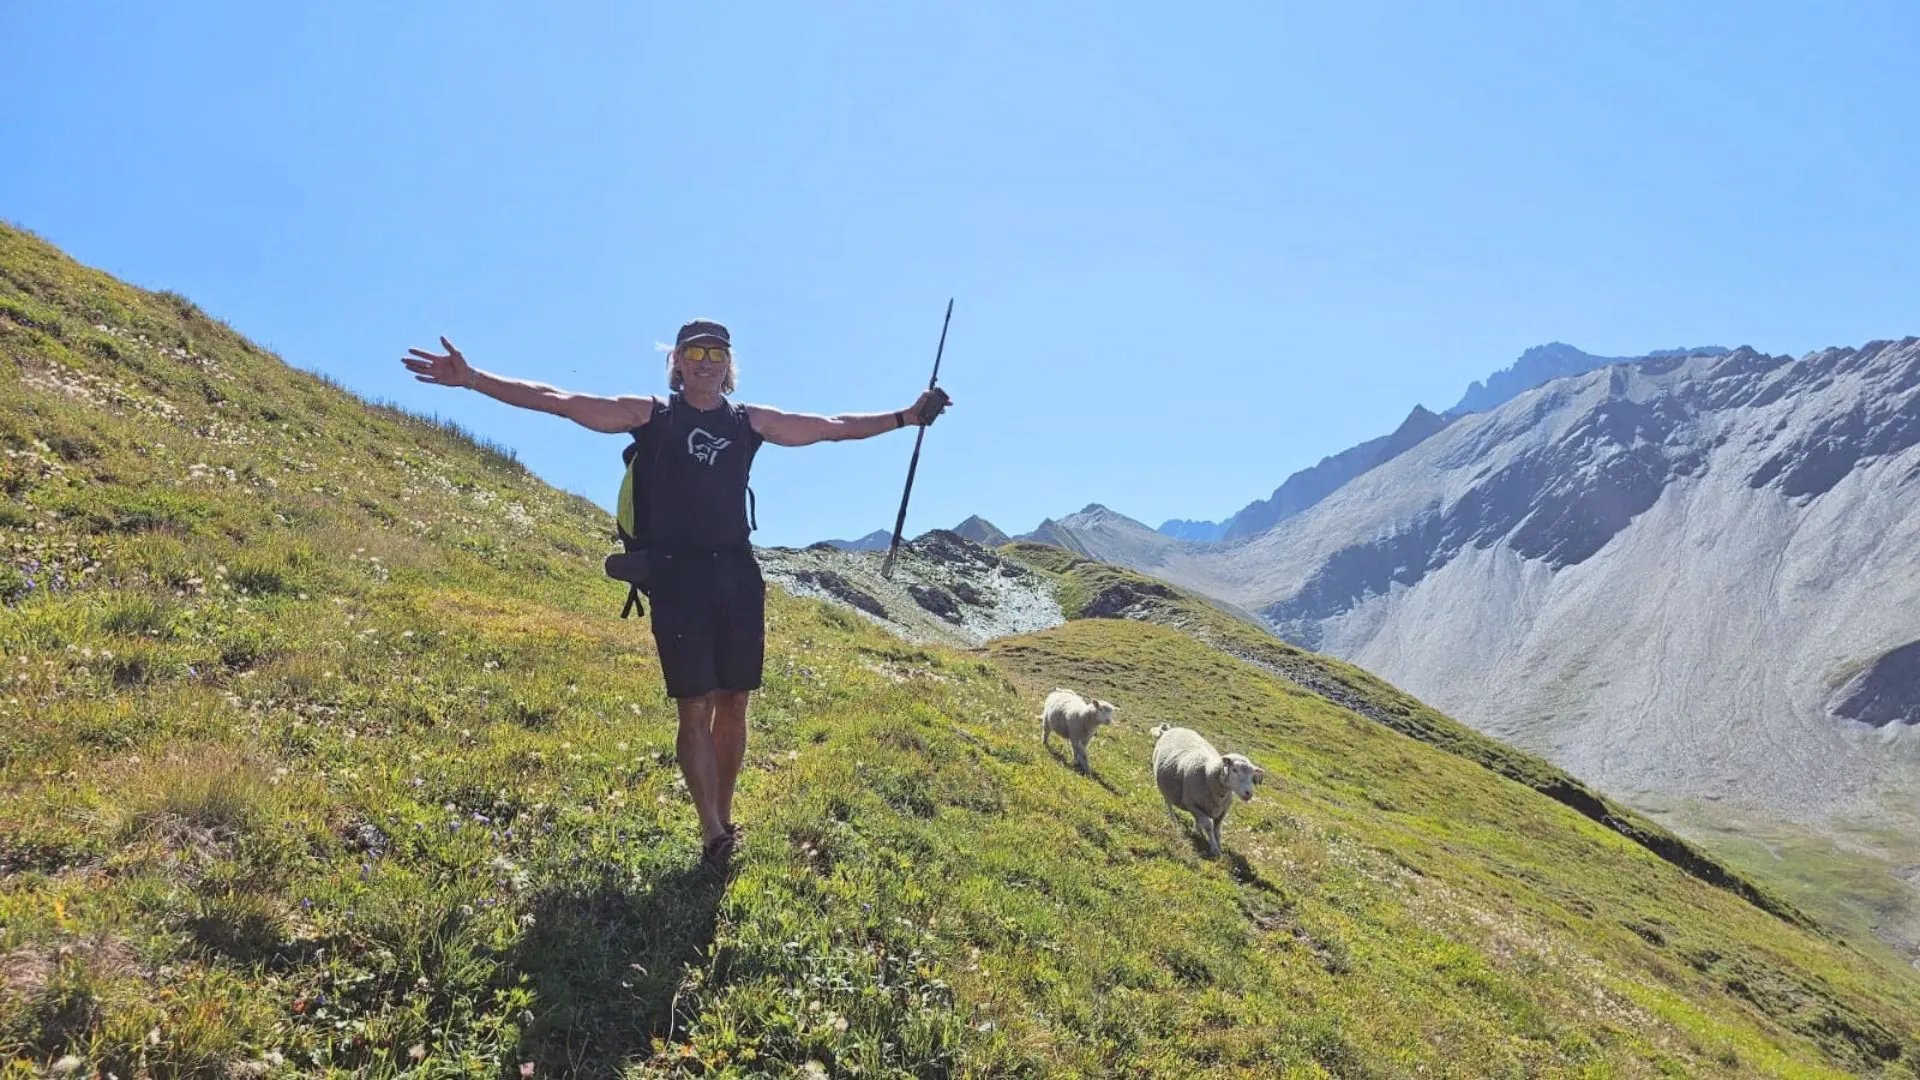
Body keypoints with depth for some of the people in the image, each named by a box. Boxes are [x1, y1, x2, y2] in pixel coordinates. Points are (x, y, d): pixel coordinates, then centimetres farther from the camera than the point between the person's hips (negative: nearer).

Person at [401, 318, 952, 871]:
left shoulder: (750, 421, 12)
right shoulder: (651, 415, 5)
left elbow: (834, 426, 15)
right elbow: (558, 401, -1)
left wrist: (904, 416, 11)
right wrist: (472, 379, -7)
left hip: (738, 574, 3)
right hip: (678, 575, -3)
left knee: (733, 704, 6)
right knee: (695, 707, -5)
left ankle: (724, 822, 17)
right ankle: (713, 833, -3)